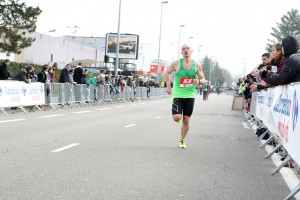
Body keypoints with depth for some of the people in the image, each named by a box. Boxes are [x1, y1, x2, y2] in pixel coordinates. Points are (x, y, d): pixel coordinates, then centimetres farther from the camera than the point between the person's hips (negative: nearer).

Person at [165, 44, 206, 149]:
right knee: (177, 118, -16)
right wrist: (168, 86, 3)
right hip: (178, 95, -2)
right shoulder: (176, 64, -4)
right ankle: (177, 113, 23)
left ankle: (181, 140, 24)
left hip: (190, 96, 2)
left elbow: (203, 79, 8)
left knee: (186, 120, 5)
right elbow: (167, 73, 11)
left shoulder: (197, 65, 1)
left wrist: (199, 81, -16)